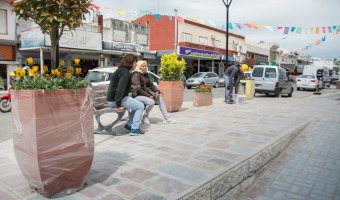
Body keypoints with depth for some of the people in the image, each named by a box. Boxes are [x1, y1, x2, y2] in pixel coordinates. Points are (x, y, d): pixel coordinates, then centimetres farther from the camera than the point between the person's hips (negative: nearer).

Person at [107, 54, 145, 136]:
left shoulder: (121, 70, 18)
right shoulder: (125, 73, -15)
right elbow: (120, 88, -26)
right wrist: (119, 104, -29)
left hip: (113, 98, 11)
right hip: (115, 100, -11)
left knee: (136, 104, 20)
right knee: (140, 106, -7)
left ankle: (128, 125, 21)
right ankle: (134, 129, -6)